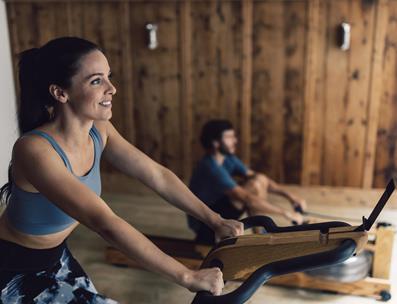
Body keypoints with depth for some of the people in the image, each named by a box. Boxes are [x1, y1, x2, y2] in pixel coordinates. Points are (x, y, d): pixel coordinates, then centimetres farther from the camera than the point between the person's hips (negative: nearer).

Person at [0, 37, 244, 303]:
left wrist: (215, 220, -13)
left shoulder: (99, 130, -11)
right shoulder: (34, 149, -33)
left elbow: (157, 175, -8)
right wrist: (187, 276, -39)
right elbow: (106, 224, -40)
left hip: (58, 256, 6)